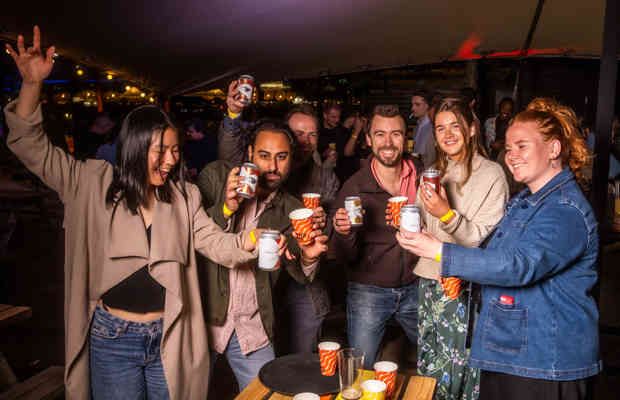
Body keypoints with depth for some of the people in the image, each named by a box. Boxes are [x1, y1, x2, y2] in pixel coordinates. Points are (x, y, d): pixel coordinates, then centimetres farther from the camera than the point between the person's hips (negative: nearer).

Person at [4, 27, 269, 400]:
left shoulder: (184, 195, 2)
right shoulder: (95, 184, -4)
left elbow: (214, 242, -2)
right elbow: (33, 148, -6)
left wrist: (252, 240, -23)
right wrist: (32, 84, -19)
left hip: (169, 337, 2)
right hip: (112, 339, -2)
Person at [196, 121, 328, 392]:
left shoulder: (291, 210, 4)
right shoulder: (216, 176, -3)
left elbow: (301, 277, -1)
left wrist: (308, 257, -23)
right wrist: (225, 208, -25)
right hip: (203, 318, -2)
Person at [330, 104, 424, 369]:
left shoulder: (423, 176, -4)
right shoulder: (354, 187, -12)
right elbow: (346, 258, -10)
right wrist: (343, 233, -29)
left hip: (414, 287, 3)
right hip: (368, 290, -2)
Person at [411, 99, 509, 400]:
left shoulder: (491, 174, -8)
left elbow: (487, 240, -14)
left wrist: (447, 214, -25)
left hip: (465, 287, -5)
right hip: (430, 282, 6)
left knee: (457, 374, 4)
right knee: (428, 369, 15)